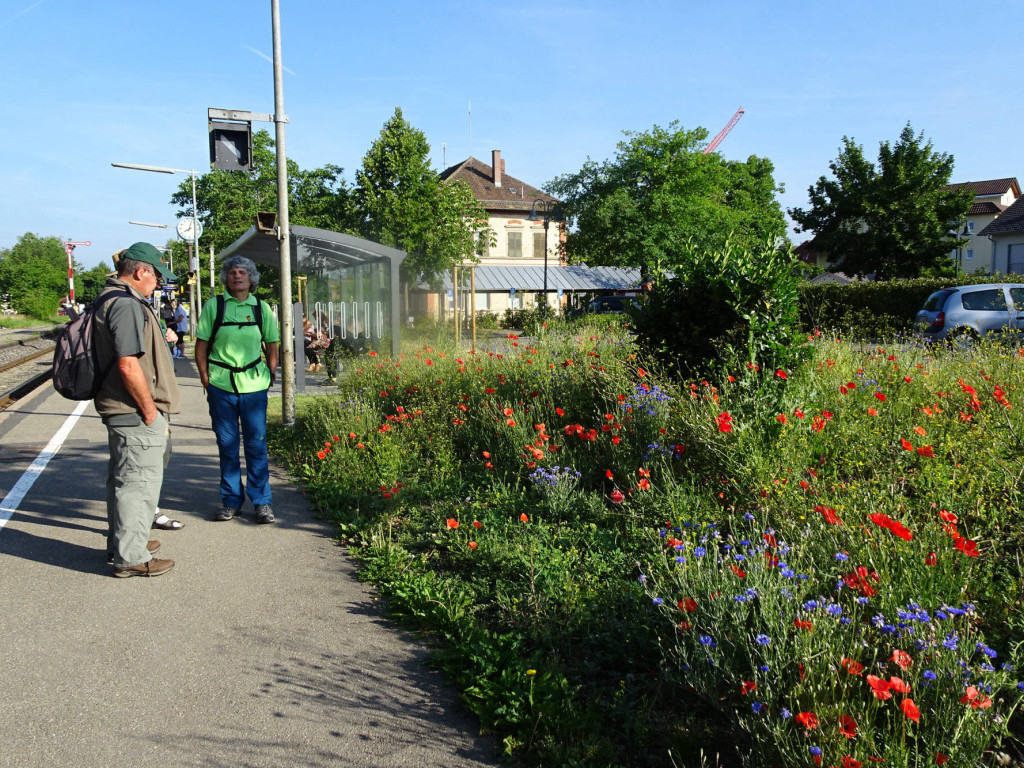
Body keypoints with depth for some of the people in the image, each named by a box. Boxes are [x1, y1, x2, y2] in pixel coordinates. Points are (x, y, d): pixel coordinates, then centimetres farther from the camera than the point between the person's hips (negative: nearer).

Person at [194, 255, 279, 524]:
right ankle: (231, 501, 19)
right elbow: (201, 345, 6)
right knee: (227, 445, 8)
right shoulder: (213, 305, 3)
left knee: (256, 444, 3)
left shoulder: (261, 307, 7)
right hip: (220, 384, 0)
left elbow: (272, 345, 13)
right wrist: (205, 378, -1)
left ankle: (262, 501, 12)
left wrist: (270, 376, 5)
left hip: (254, 384, 0)